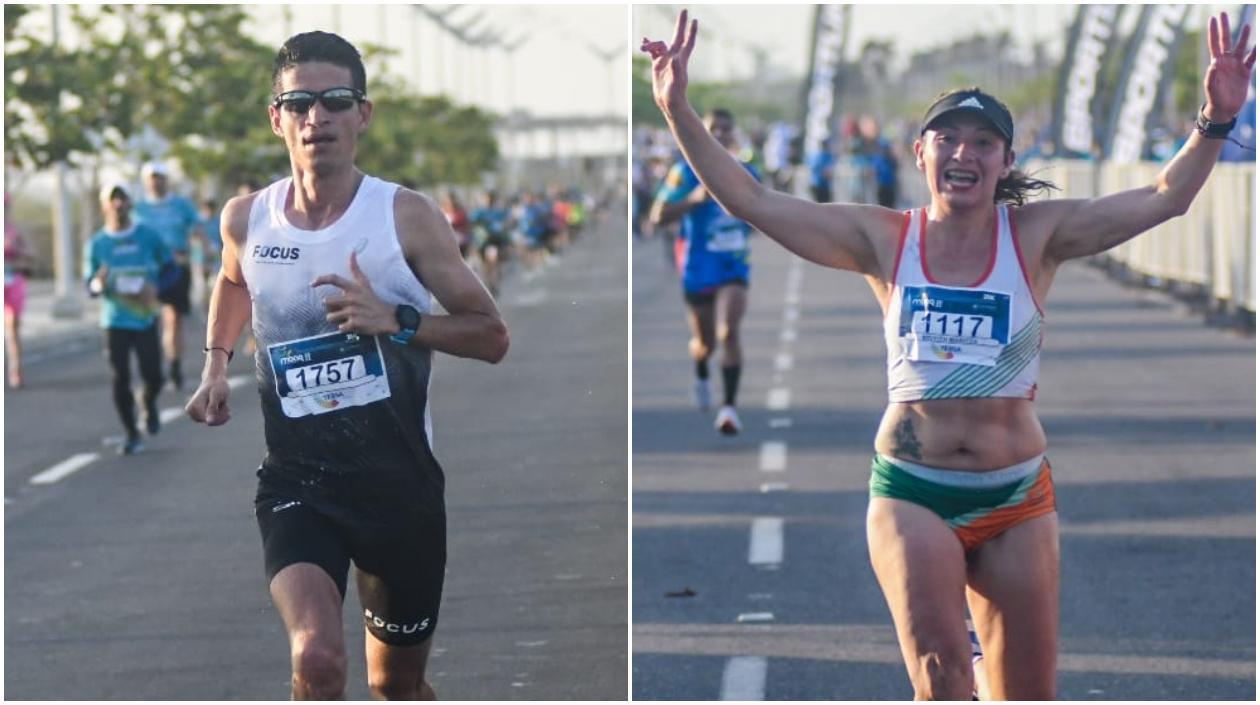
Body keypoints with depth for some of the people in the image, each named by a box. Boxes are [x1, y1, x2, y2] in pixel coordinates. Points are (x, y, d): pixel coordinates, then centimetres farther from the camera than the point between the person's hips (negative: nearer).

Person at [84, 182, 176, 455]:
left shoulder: (149, 236, -1)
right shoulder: (97, 244, 0)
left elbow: (172, 271, 5)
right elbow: (90, 286, 4)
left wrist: (155, 287, -15)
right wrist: (99, 284, -21)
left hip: (146, 318, 0)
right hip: (115, 321, 0)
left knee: (152, 375, -3)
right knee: (120, 379, -2)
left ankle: (150, 406, 31)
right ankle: (131, 435, 11)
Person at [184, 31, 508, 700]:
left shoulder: (406, 217, -9)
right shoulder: (246, 219, 0)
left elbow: (492, 336, -8)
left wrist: (396, 319, -21)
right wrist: (216, 363, 15)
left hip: (399, 479, 0)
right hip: (296, 479, 0)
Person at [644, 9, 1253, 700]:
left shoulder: (1036, 235, -1)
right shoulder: (884, 240, 0)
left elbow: (1164, 198, -7)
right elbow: (750, 200, -3)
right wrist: (678, 112, -10)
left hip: (1016, 497, 1)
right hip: (911, 495, -1)